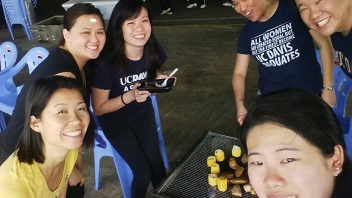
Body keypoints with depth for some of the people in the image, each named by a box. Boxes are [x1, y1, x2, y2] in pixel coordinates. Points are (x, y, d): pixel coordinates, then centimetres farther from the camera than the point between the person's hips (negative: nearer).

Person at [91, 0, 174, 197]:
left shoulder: (153, 51, -17)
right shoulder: (106, 63, -30)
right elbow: (99, 108, -19)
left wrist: (161, 80, -18)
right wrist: (129, 96, -34)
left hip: (143, 114, 4)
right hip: (116, 121, -3)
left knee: (156, 163, -8)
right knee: (143, 172, -9)